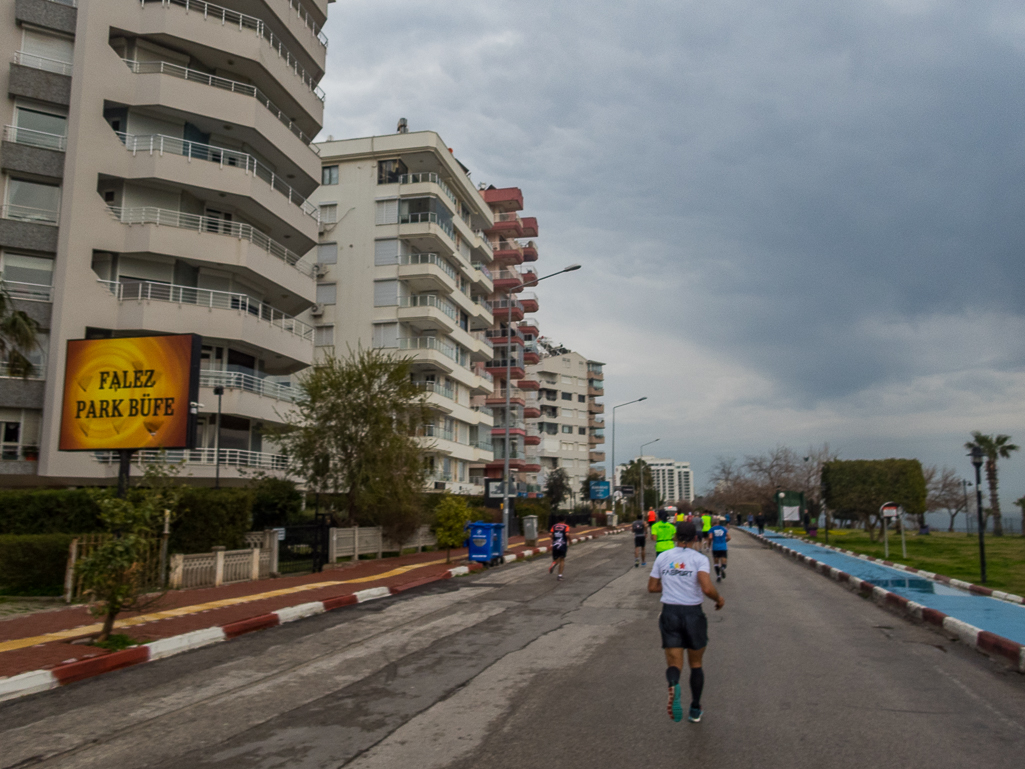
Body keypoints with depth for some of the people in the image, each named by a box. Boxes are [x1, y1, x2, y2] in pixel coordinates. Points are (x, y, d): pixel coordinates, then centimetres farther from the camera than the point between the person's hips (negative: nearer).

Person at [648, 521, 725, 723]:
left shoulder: (663, 557, 2)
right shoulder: (700, 559, -9)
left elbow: (652, 587, 7)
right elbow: (707, 588, -22)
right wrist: (719, 599, -2)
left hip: (669, 614, 1)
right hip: (693, 614, -1)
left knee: (674, 663, 1)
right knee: (696, 664, 19)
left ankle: (673, 685, -33)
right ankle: (695, 711, 25)